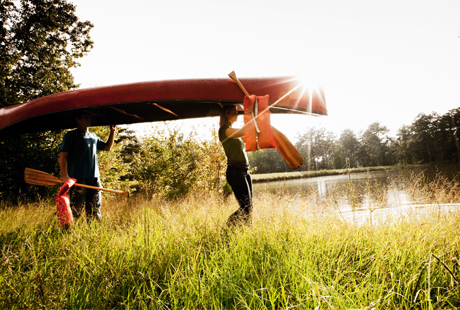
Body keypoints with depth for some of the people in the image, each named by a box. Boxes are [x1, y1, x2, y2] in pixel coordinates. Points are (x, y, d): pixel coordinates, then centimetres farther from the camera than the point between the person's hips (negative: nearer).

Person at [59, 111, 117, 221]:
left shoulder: (93, 136, 20)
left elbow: (107, 147, 31)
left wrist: (112, 131, 21)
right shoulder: (71, 136, 1)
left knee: (95, 211, 8)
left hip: (94, 178, 6)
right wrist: (64, 176, -18)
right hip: (77, 179, -6)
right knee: (76, 211, -7)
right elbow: (62, 156, -6)